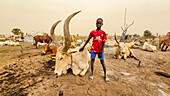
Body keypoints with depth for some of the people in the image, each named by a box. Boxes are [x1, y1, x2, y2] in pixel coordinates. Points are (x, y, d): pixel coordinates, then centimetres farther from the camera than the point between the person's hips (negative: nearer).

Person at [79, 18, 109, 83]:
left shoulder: (103, 33, -2)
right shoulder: (93, 32, 2)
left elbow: (103, 43, -5)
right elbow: (88, 40, 9)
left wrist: (101, 52, -12)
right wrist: (83, 47, 10)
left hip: (100, 50, -1)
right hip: (93, 49, 2)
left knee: (102, 62, 2)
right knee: (92, 60, 7)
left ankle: (105, 75, 18)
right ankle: (92, 74, 23)